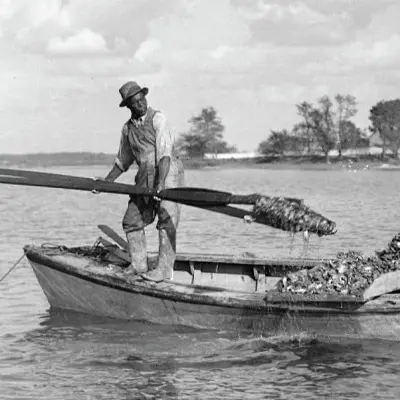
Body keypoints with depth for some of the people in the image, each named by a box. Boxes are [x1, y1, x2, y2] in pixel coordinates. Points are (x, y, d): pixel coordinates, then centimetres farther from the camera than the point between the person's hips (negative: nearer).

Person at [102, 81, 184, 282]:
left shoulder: (158, 119, -10)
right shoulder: (128, 129, 11)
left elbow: (164, 154, -20)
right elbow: (123, 161, 24)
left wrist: (160, 183, -30)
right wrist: (105, 182, 19)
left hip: (168, 173, -7)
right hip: (145, 177, 7)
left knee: (167, 221, -14)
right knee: (132, 220, 7)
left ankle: (164, 269, -15)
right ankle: (139, 265, 18)